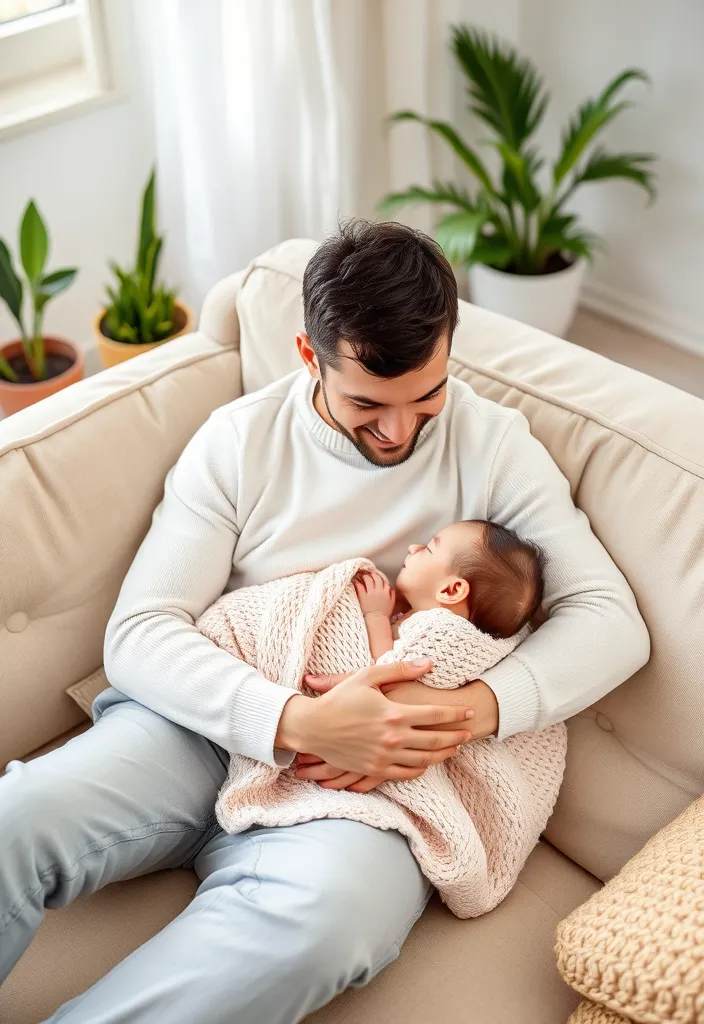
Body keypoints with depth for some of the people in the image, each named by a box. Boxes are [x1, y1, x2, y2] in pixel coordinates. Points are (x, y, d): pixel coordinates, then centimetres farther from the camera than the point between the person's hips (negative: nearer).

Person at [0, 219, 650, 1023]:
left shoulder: (491, 442, 2)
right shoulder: (239, 438, 2)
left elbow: (611, 619, -2)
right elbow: (138, 631, -6)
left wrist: (475, 709, -21)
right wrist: (298, 722, -24)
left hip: (367, 776, -1)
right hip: (211, 726, 1)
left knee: (327, 911, -37)